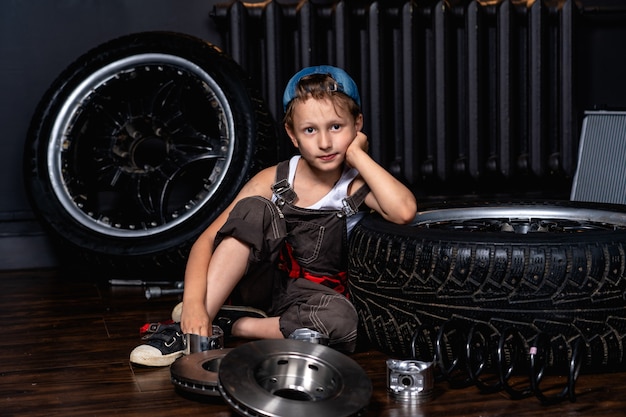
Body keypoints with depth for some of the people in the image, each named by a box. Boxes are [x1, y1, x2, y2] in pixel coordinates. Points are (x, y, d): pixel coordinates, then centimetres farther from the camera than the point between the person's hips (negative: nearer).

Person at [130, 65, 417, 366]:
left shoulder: (357, 184, -9)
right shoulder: (274, 180, -7)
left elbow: (404, 211, -33)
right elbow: (207, 241, -11)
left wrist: (356, 153, -22)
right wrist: (193, 303, -29)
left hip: (308, 296, -1)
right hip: (262, 282, 1)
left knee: (341, 320, -37)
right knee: (254, 209, -26)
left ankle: (229, 325, -19)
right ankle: (189, 328, -27)